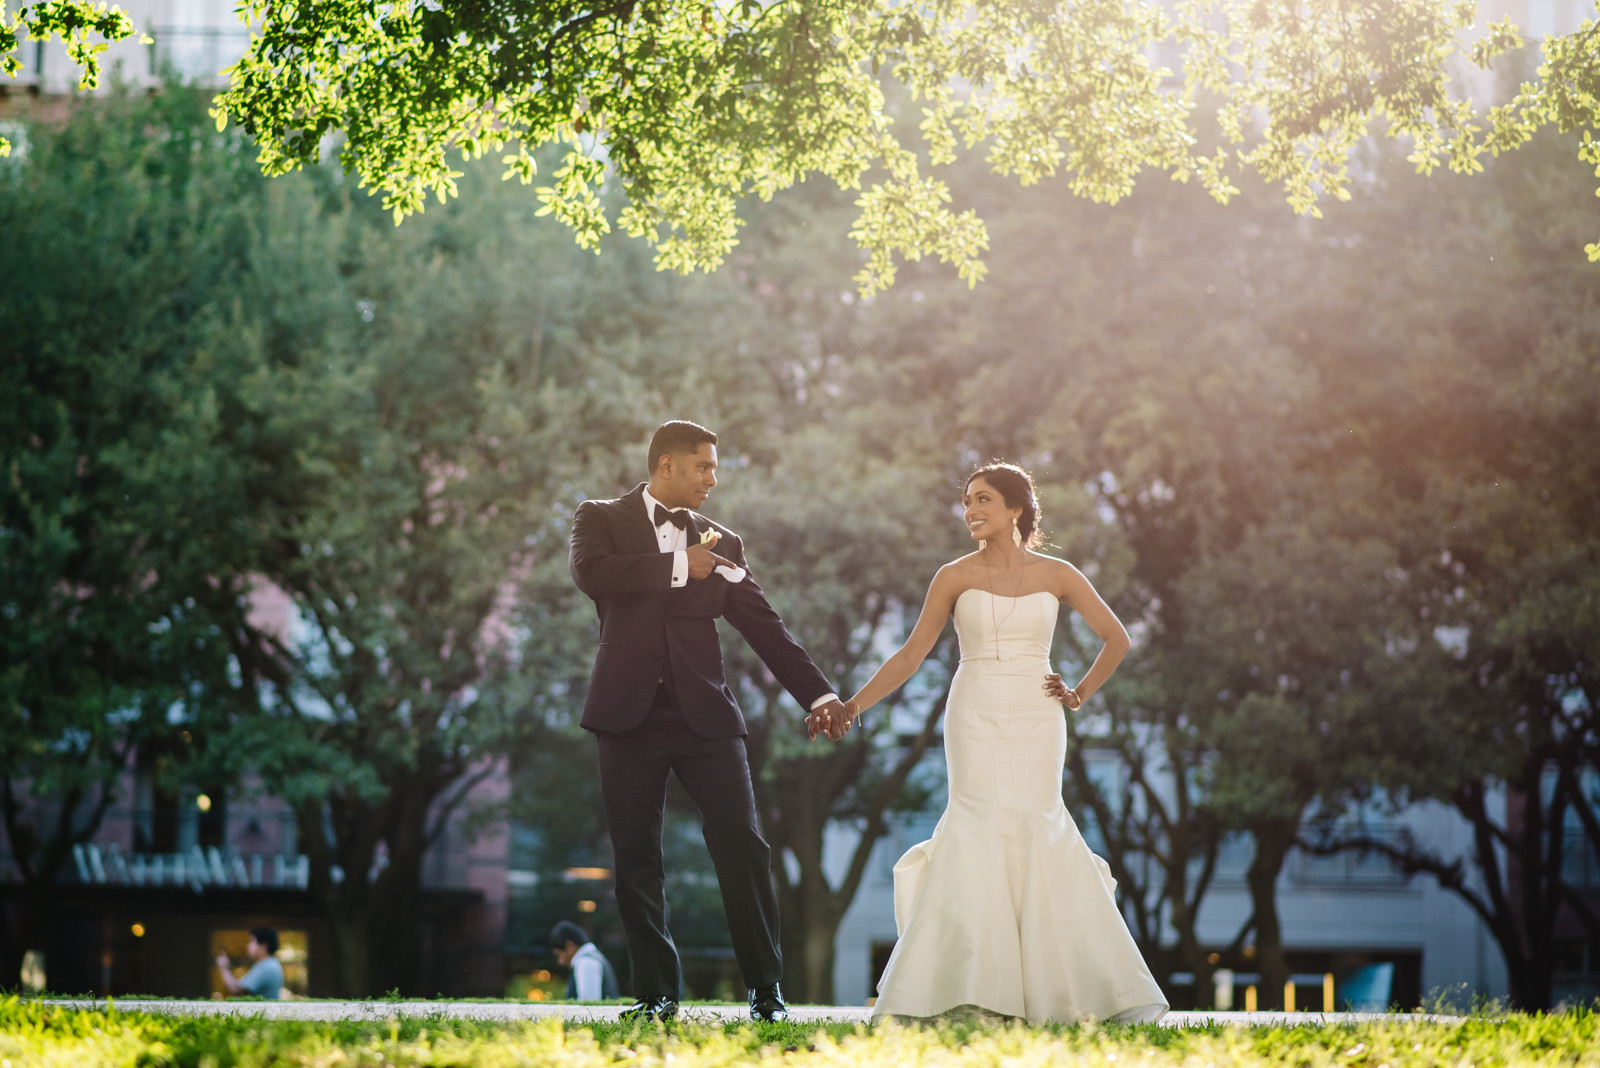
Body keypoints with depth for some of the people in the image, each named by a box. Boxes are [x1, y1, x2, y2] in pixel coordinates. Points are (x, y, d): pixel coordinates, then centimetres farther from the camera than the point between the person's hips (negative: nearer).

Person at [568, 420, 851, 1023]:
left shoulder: (722, 545, 17)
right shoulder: (602, 519, 9)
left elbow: (764, 626, 12)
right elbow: (590, 572, -13)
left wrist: (818, 694, 3)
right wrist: (677, 566, -8)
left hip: (705, 713, 2)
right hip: (631, 715, -1)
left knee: (742, 847, -7)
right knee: (636, 860, 0)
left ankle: (765, 990, 0)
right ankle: (657, 992, 8)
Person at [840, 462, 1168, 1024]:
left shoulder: (1056, 575, 5)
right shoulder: (955, 576, 4)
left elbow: (1116, 639, 13)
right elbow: (911, 654, 6)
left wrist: (1081, 694, 6)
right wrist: (852, 705, 0)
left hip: (1035, 720, 0)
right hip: (975, 718, 0)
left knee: (1037, 825, -7)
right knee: (978, 825, -11)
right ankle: (969, 988, -7)